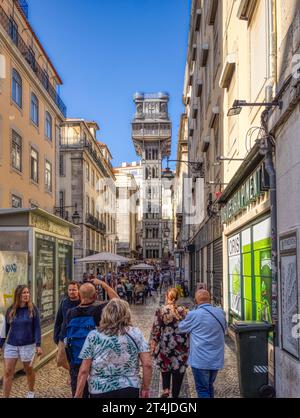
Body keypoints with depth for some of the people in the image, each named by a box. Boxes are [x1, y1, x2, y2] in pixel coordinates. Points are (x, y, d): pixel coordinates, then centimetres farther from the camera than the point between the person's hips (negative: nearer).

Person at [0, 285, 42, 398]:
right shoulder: (10, 310, 1)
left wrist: (38, 345, -12)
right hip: (11, 346, 2)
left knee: (29, 371, 14)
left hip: (28, 345, -2)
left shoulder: (33, 309, -6)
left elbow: (37, 328, -6)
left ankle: (31, 392, 37)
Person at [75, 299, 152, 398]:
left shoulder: (93, 336, -6)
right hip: (129, 390, 1)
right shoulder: (135, 334, -3)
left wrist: (78, 395, 2)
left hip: (100, 391, 0)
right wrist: (145, 388, 6)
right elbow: (147, 365, -6)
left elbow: (84, 371, -6)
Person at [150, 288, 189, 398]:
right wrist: (187, 344, 14)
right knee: (178, 369, 11)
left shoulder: (160, 311, -8)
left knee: (165, 367, 23)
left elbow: (156, 329, -8)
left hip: (165, 345, 0)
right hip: (181, 345, 1)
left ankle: (166, 389, 9)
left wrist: (153, 345, 2)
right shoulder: (183, 311, -3)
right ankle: (175, 394, 16)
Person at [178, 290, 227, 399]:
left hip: (200, 360, -5)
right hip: (217, 359, 5)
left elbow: (182, 327, 5)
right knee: (209, 386, 21)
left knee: (202, 390, 3)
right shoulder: (220, 313, 1)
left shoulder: (193, 315, -14)